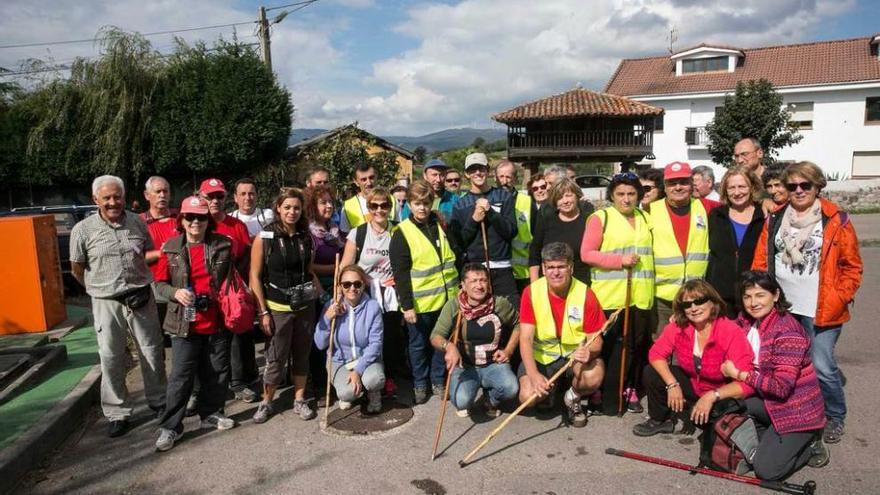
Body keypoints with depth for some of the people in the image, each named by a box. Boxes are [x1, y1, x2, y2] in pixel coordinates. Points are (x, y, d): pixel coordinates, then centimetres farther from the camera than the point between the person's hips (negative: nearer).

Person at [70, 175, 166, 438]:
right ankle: (117, 414, 19)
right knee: (111, 360, 4)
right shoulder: (83, 230, -6)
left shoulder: (138, 223, 0)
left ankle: (158, 401, 28)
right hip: (107, 304, -2)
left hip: (142, 299, 2)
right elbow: (77, 270, 4)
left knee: (153, 354, 10)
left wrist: (139, 283, 9)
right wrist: (101, 289, 8)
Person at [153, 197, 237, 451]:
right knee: (181, 376, 1)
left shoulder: (223, 245, -1)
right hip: (185, 322, -1)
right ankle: (170, 426, 13)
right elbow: (160, 283, 4)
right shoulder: (171, 248, -1)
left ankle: (211, 413, 33)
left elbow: (232, 277, 8)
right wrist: (175, 292, -16)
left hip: (217, 321, 2)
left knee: (217, 372, 14)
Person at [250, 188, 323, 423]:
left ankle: (299, 400, 26)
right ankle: (266, 403, 21)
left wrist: (324, 295, 1)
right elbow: (255, 276, -8)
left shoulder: (306, 237, 4)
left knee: (302, 355, 12)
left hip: (305, 306, 4)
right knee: (276, 358, 3)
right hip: (278, 308, -4)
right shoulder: (264, 238, -9)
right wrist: (263, 312, -10)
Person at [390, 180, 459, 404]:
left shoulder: (441, 225, 7)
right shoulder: (402, 233, -9)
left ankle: (438, 380, 32)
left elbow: (454, 257, 18)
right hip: (419, 302, -4)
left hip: (445, 298, 5)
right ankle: (420, 384, 28)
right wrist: (407, 306, -15)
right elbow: (400, 273, -12)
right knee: (419, 344, 11)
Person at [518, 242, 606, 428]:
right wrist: (534, 374, -33)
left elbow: (596, 340, -8)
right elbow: (526, 339, -18)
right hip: (541, 354, 0)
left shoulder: (586, 295, -14)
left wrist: (589, 351, -33)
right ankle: (548, 389, 16)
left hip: (575, 353, 0)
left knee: (594, 376, -31)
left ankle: (572, 398, 5)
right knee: (528, 395, -23)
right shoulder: (531, 293, -15)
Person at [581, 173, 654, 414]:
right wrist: (620, 260, -16)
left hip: (641, 297, 5)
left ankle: (631, 390, 22)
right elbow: (586, 254, -8)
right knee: (614, 348, -1)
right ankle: (609, 398, 10)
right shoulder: (600, 217, -2)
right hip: (611, 296, -5)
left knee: (637, 345, 8)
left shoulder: (644, 218, 16)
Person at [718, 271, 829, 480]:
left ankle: (810, 443, 14)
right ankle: (770, 440, 5)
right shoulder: (748, 321, -2)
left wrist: (738, 374, -21)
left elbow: (781, 387, -27)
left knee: (766, 470, -12)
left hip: (797, 410, -7)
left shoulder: (787, 331, -24)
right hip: (768, 401, 7)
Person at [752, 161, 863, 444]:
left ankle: (835, 417, 22)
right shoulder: (774, 220, 6)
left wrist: (838, 300, -7)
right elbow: (760, 261, 7)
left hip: (820, 311, -4)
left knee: (822, 367, -4)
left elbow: (851, 266, -1)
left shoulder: (836, 221, -4)